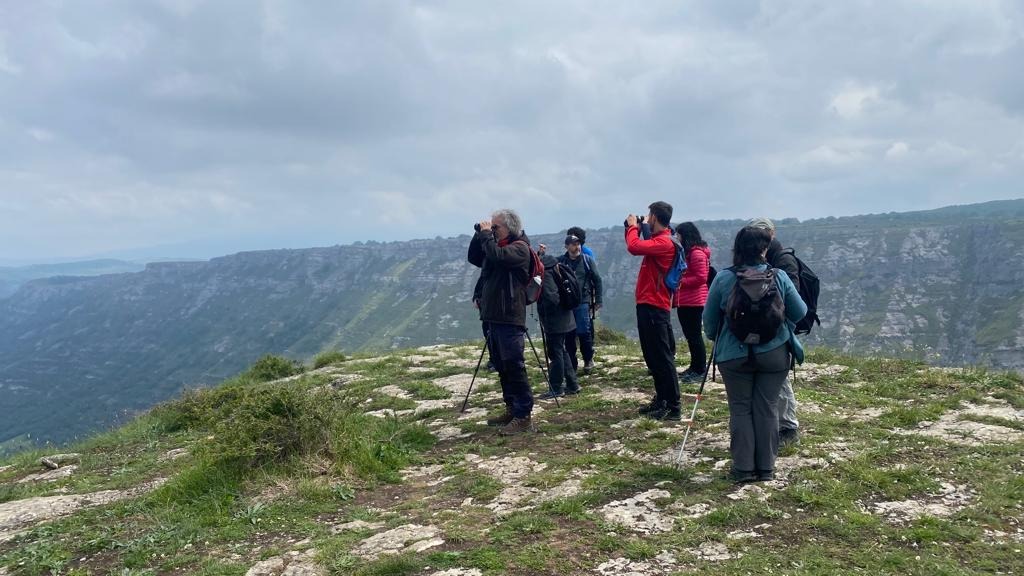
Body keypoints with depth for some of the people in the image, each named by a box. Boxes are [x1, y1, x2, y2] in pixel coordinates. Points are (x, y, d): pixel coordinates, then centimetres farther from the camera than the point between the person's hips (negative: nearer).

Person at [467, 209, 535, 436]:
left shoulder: (520, 248, -8)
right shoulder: (498, 246, 18)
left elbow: (497, 256, -25)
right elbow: (474, 259, 20)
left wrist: (486, 234, -11)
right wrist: (480, 235, 7)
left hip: (510, 317, -9)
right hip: (493, 316, 9)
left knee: (514, 366, -10)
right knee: (502, 366, 13)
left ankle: (523, 416, -8)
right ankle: (511, 410, 22)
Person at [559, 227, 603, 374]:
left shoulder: (588, 260, 2)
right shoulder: (560, 261, 4)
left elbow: (597, 280, 4)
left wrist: (599, 300, 1)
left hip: (583, 302, -2)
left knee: (584, 332, -7)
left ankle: (588, 360, 14)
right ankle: (572, 364, 16)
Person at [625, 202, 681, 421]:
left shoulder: (664, 242, -16)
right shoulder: (658, 240, 15)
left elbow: (634, 247, -27)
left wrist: (633, 227, -10)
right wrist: (634, 228, 12)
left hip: (654, 307, -10)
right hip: (648, 305, 10)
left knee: (662, 357, -7)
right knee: (652, 356, 16)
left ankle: (673, 407, -3)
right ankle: (661, 400, 25)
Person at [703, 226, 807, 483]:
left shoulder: (723, 278, -8)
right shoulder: (779, 277, -6)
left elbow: (709, 319, 1)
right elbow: (800, 312, 3)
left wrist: (714, 338, 21)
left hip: (735, 354, -1)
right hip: (774, 353, 1)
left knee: (740, 409, 9)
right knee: (767, 409, 9)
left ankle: (744, 468, 11)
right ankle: (766, 467, 17)